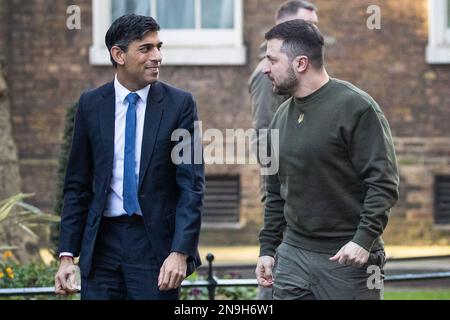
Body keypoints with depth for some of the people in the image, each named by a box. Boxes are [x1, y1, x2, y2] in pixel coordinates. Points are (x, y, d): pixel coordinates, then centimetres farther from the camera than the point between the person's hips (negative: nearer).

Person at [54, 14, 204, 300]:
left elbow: (192, 186, -4)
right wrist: (67, 254, 1)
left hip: (156, 242, -2)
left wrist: (180, 252, -15)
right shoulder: (91, 104, 4)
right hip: (102, 242, 2)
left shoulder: (179, 103, -1)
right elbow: (78, 185, 8)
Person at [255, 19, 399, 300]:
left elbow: (384, 182, -13)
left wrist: (365, 238, -22)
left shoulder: (355, 107, -10)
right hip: (293, 253, 6)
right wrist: (267, 248, 15)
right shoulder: (282, 116, 12)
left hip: (347, 257, -6)